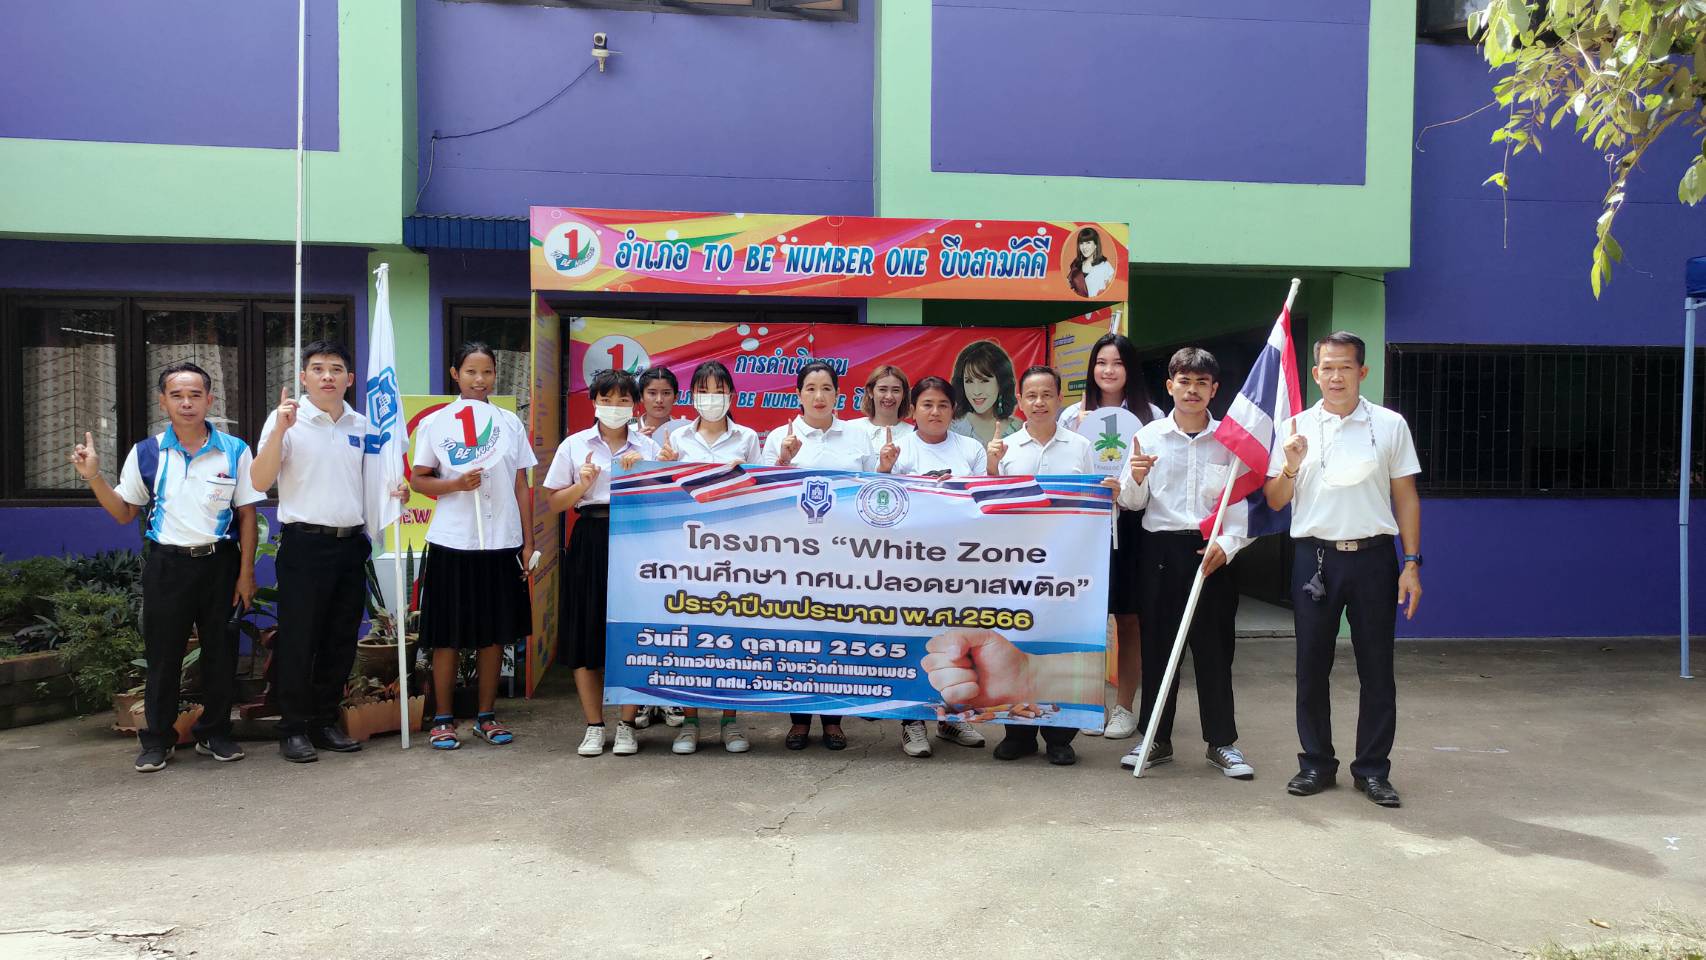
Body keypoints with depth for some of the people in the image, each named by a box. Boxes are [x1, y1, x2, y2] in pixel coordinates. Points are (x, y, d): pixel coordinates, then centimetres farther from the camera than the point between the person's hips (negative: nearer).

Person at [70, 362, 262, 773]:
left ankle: (214, 733, 22)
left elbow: (247, 515, 1)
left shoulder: (234, 451, -1)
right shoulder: (146, 453, 3)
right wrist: (93, 478, -6)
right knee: (162, 654, 6)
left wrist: (246, 572, -3)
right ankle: (157, 740, 19)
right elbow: (124, 512, 10)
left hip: (220, 562, 0)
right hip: (166, 564, 1)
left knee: (220, 653, 7)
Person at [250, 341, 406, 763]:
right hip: (305, 543, -5)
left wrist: (393, 491, 1)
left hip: (351, 543, 5)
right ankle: (294, 730, 11)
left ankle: (325, 723, 22)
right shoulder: (288, 419, -4)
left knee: (340, 641, 11)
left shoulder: (361, 425, 11)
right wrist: (280, 429, -21)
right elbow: (259, 482, -12)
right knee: (298, 640, 0)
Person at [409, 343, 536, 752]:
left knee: (494, 633, 8)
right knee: (448, 635, 3)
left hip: (501, 542, 3)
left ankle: (486, 716, 20)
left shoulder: (510, 423, 8)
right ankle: (443, 719, 15)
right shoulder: (435, 423, 1)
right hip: (452, 542, -2)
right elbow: (418, 479, 2)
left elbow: (521, 486, 9)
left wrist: (528, 541, 6)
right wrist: (456, 484, -17)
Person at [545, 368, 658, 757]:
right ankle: (594, 726, 13)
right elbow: (555, 504, 7)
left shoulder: (647, 447, 8)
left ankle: (627, 725, 12)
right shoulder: (574, 445, 6)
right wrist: (582, 485, -9)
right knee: (586, 632, 1)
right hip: (590, 540, 0)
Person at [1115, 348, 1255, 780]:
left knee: (1214, 648, 5)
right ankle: (1156, 740, 18)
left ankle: (1221, 742, 17)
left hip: (1213, 553, -1)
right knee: (1157, 645, 6)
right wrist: (1135, 478, -15)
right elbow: (1131, 502, 7)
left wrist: (1227, 545, -12)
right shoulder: (1148, 436, 3)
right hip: (1162, 549, 1)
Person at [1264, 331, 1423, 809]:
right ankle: (1316, 763, 19)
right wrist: (1291, 466, -13)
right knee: (1311, 666, 6)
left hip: (1373, 557, 0)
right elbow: (1274, 501, 7)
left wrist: (1412, 563, -1)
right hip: (1315, 557, 1)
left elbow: (1406, 497, 5)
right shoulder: (1296, 427, 4)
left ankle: (1372, 768, 17)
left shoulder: (1390, 425, 3)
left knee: (1376, 667, 5)